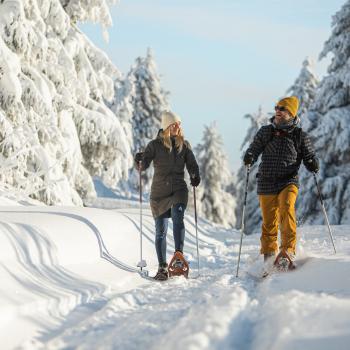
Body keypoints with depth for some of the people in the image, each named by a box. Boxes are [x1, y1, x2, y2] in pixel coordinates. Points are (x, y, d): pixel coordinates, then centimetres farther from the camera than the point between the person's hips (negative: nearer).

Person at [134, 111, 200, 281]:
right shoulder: (155, 144, -2)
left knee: (177, 216, -29)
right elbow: (144, 166, -7)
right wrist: (139, 160, -30)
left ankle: (179, 254, -34)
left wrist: (195, 177, -11)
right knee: (161, 231, 3)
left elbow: (192, 165, 10)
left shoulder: (184, 144, 5)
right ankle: (162, 267, 12)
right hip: (159, 192, 0)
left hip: (179, 190, 0)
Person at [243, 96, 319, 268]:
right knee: (269, 223, 5)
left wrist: (313, 164, -12)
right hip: (267, 183, 2)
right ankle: (269, 253, 25)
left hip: (289, 181, -2)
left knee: (287, 210, -26)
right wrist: (249, 157, -17)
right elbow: (254, 149, 6)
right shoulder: (265, 132, 10)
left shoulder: (300, 136, 6)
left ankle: (288, 251, -28)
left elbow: (309, 157, 10)